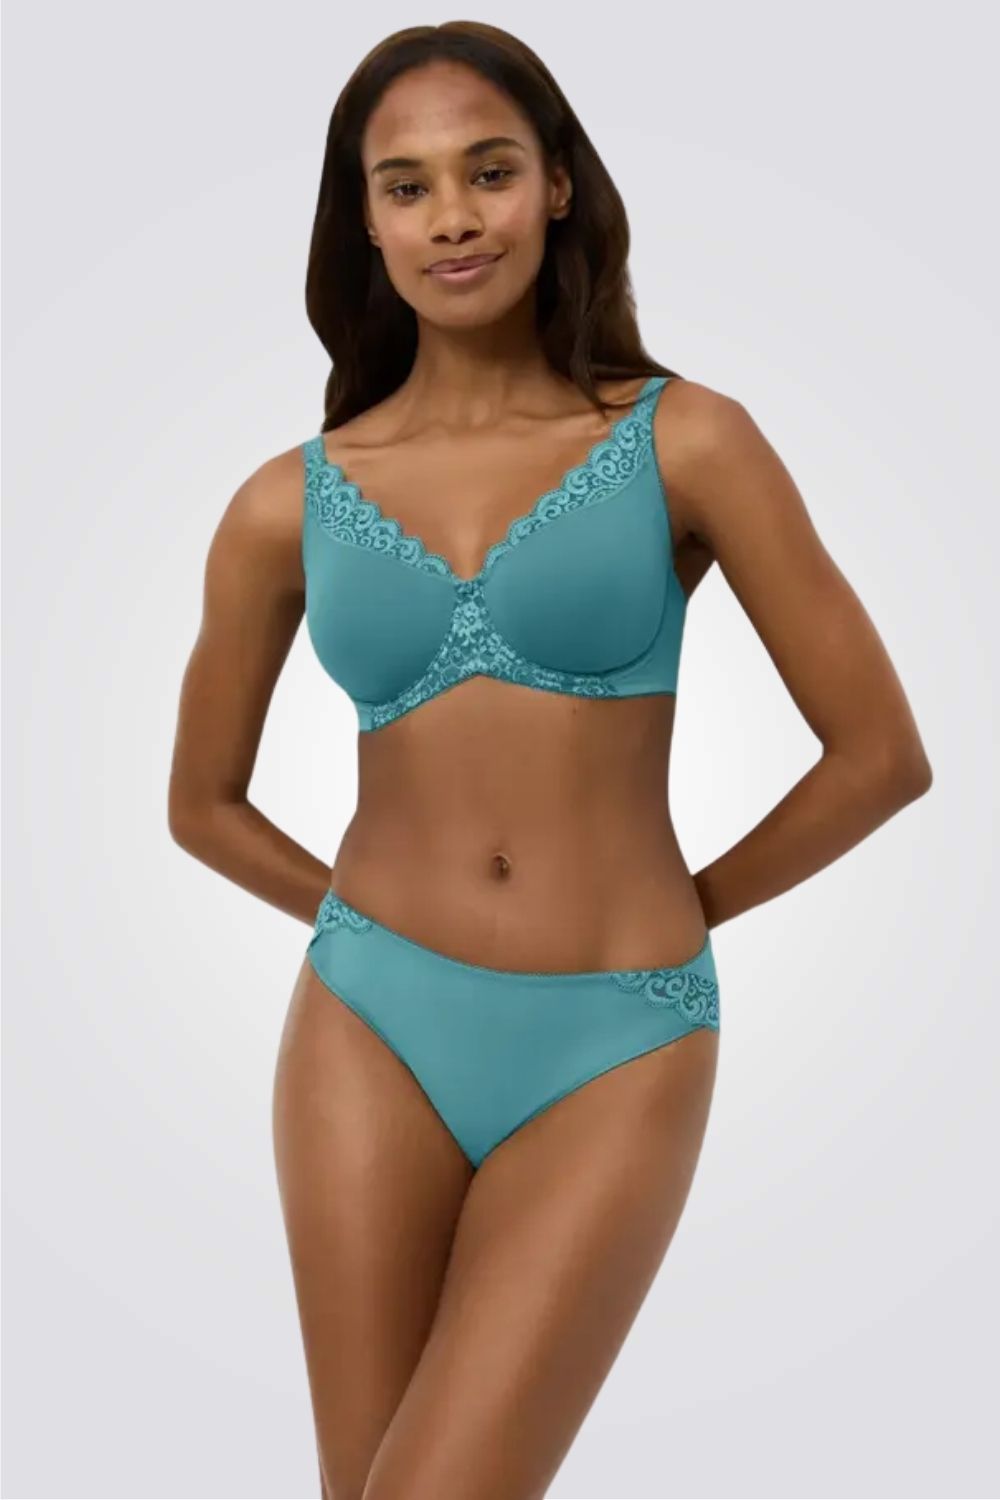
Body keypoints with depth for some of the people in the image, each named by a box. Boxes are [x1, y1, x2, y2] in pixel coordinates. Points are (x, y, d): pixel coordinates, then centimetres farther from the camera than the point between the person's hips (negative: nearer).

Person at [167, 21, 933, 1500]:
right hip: (372, 1030, 3)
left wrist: (684, 912, 6)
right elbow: (205, 801, 16)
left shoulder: (686, 441, -4)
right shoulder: (288, 504, 3)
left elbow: (882, 754, -1)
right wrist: (376, 922, 11)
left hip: (614, 1049, -2)